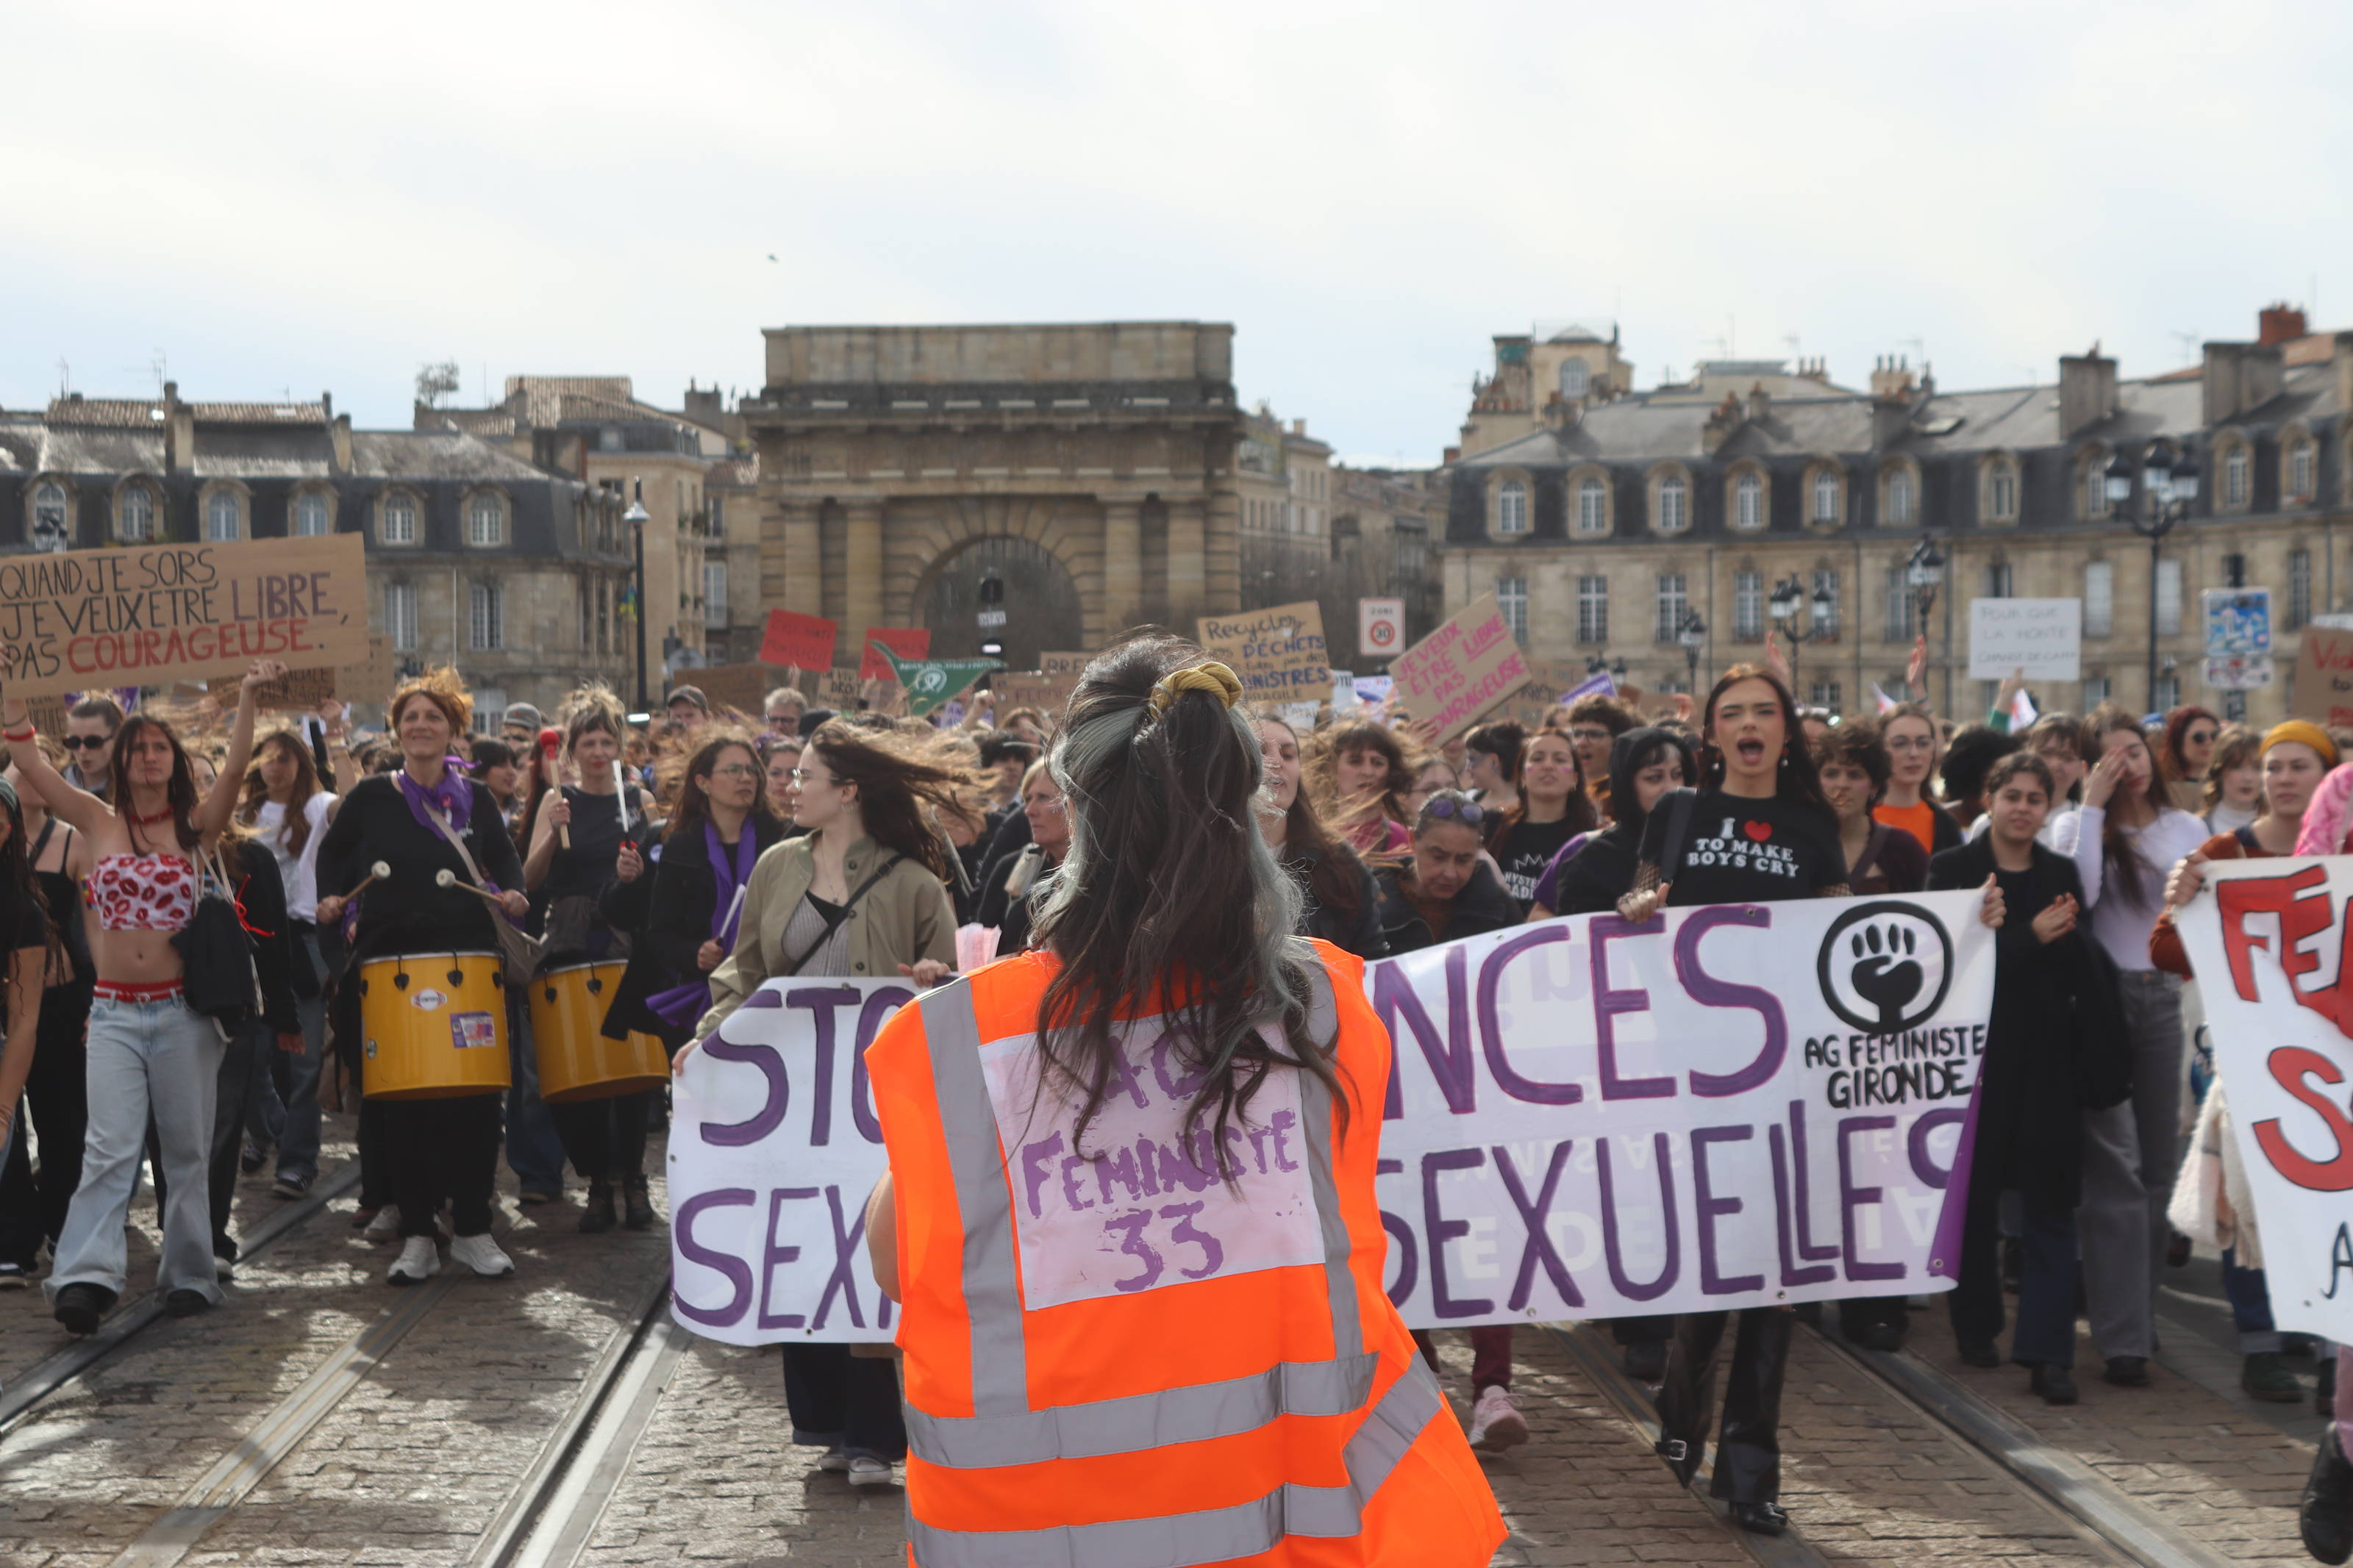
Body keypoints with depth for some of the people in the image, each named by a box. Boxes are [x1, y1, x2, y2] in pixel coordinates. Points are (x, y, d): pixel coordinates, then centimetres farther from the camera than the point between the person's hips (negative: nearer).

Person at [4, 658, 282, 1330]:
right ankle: (86, 1276, -21)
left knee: (186, 1150, 5)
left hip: (182, 1009, 0)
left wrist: (248, 696, -21)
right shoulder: (101, 822, 7)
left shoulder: (196, 825, 4)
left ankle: (189, 1275, 12)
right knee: (110, 1147, -12)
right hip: (114, 1013, 0)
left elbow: (236, 766, -11)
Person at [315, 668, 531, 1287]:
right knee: (403, 1103, 0)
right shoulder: (371, 797, 5)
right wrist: (332, 899, -4)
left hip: (469, 963, 1)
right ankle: (416, 1234, 8)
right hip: (391, 965, -1)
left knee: (475, 1101, 0)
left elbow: (506, 861, 17)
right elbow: (333, 856, 15)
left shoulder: (475, 800, 8)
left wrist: (512, 896, -4)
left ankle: (472, 1229, 10)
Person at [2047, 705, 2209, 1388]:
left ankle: (2141, 1310, 22)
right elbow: (2078, 896, -17)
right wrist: (2094, 807, -14)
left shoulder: (2187, 830, 11)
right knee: (2113, 1165, -9)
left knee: (2159, 1160, 9)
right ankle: (2123, 1336, -9)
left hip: (2162, 998, 4)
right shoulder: (2076, 827, 1)